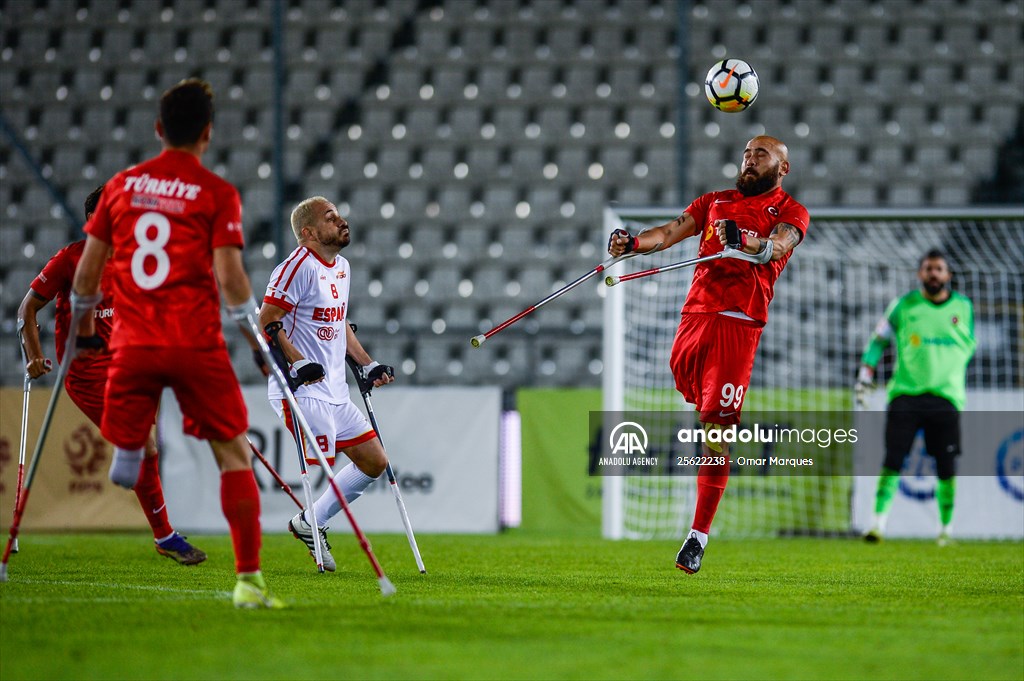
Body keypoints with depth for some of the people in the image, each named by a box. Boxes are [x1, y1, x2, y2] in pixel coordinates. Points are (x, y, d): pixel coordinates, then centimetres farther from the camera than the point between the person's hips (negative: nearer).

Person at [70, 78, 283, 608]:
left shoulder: (121, 185, 9)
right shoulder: (217, 194, -2)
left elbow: (87, 268, 12)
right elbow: (228, 276, -9)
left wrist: (83, 326, 26)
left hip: (132, 344, 3)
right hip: (196, 344, -3)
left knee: (125, 450, 13)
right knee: (234, 454, 4)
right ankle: (248, 581, -1)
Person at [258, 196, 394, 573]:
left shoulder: (342, 267, 15)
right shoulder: (299, 266, -14)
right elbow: (266, 322, -17)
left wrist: (368, 364, 20)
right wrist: (299, 362, -25)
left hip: (335, 392, 10)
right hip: (302, 390, -10)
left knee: (374, 462, 11)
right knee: (321, 469, -17)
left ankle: (309, 521, 18)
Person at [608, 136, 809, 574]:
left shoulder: (789, 211, 9)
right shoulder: (715, 202, 24)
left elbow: (779, 245, -13)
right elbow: (672, 232, 11)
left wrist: (756, 245, -36)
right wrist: (633, 243, -9)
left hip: (739, 321, -5)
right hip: (695, 312, 5)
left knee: (715, 428, -12)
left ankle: (698, 536, -12)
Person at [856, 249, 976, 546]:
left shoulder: (964, 307, 10)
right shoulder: (904, 306, 6)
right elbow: (878, 339, 12)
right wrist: (865, 375, 5)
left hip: (946, 397, 1)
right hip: (906, 394, -1)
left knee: (947, 469, -2)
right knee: (892, 461, -11)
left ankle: (946, 528, 11)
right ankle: (878, 521, -11)